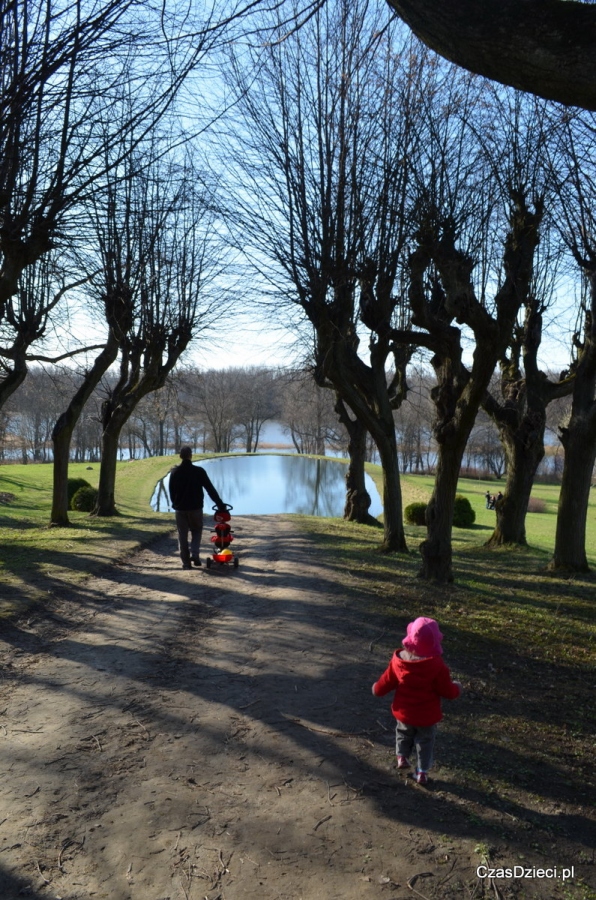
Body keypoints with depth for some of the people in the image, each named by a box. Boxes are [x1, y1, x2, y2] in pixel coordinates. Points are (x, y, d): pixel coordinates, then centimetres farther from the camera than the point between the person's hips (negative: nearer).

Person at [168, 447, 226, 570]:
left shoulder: (175, 472, -1)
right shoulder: (199, 471, -8)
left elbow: (171, 491, 7)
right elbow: (210, 489, -6)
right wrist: (220, 504, 0)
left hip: (180, 508, 1)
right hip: (196, 508, -1)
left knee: (182, 535, 9)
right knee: (196, 531, 17)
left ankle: (186, 562, 9)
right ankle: (194, 554, -2)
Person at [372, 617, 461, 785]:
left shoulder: (398, 660, -19)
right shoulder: (437, 666, -27)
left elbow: (386, 682, -5)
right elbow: (447, 691, -17)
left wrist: (377, 690, 17)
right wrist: (456, 688, 7)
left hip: (403, 712, 2)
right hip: (427, 716, -2)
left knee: (403, 733, 31)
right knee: (425, 741, 20)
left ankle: (402, 757, 35)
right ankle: (422, 772, 28)